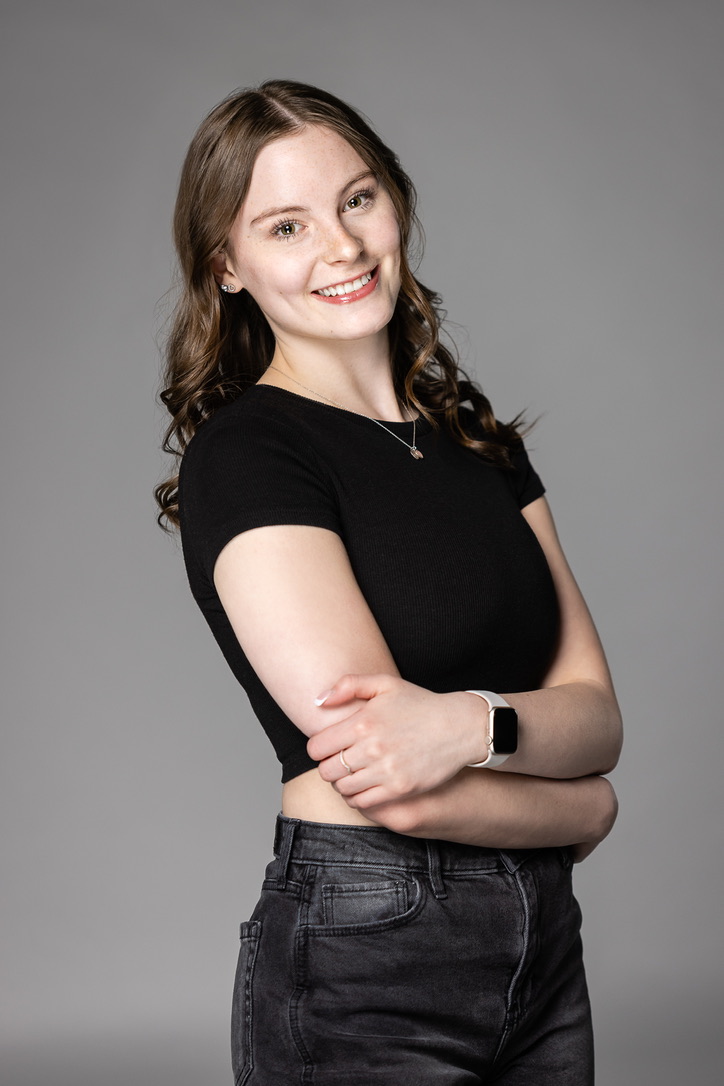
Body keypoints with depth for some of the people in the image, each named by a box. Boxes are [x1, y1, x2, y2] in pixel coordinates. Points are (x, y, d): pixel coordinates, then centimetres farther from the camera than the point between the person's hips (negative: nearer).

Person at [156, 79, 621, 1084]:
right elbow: (405, 796, -20)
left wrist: (475, 721, -20)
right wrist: (581, 807, -3)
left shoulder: (474, 431, 9)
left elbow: (597, 715, 1)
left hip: (543, 943, 7)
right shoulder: (243, 455, -13)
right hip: (362, 962, -6)